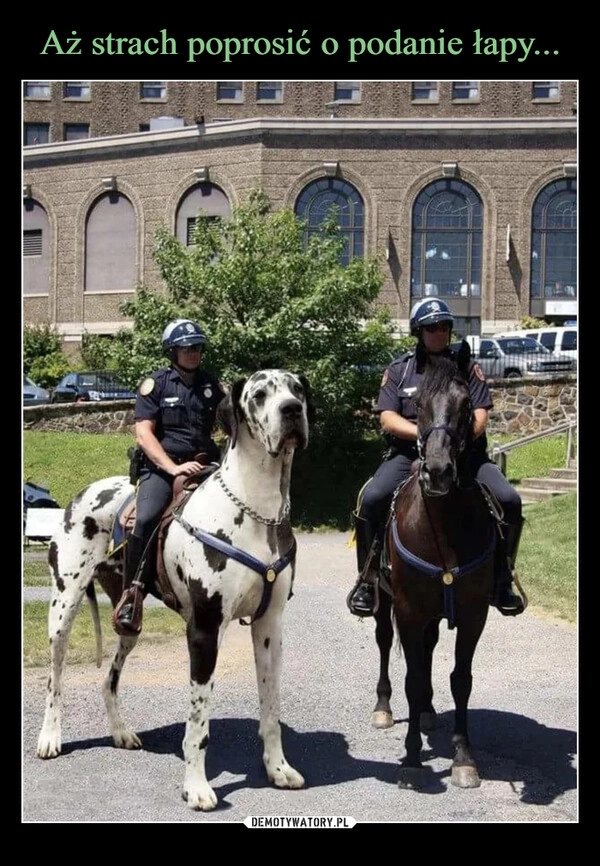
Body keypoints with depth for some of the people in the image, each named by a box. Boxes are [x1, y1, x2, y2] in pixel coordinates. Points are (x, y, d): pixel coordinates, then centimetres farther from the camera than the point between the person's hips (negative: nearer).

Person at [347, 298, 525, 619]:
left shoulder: (467, 366, 11)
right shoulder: (399, 370, 10)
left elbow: (480, 417, 3)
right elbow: (388, 419, 0)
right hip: (409, 453, -1)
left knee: (509, 500, -21)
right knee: (371, 499, -27)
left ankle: (501, 581, -2)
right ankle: (367, 580, -8)